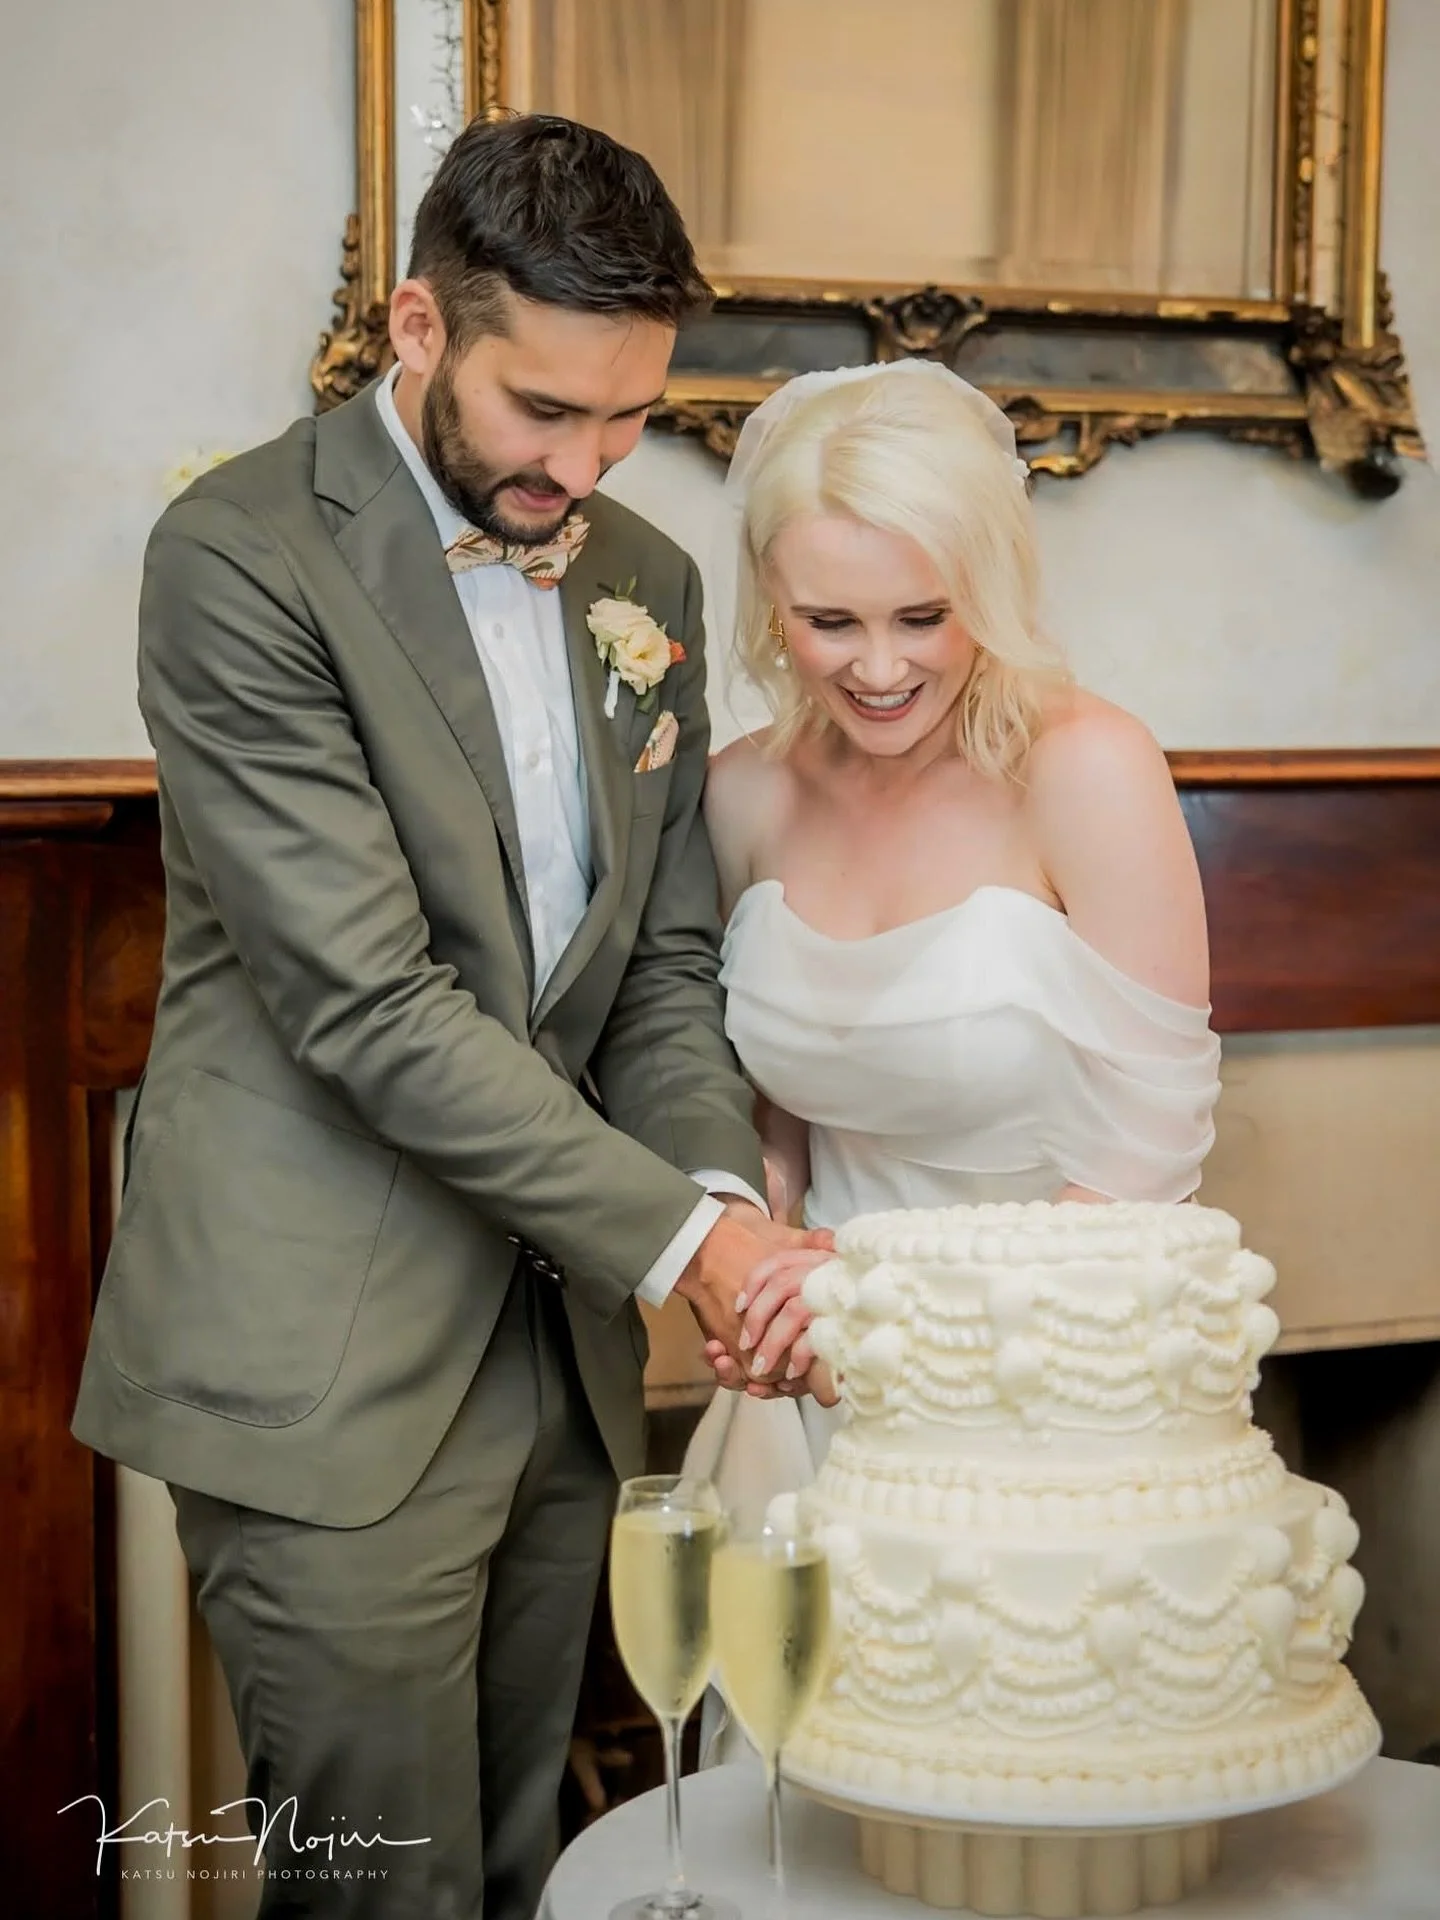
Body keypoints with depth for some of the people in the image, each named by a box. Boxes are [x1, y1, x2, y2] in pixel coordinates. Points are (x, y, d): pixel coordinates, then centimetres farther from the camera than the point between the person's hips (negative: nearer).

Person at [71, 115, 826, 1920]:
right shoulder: (242, 554, -13)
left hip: (559, 1348, 7)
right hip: (329, 1365, -6)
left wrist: (726, 1189, -9)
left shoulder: (647, 581, 9)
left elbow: (665, 956, 10)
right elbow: (368, 1000, -19)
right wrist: (677, 1231, -19)